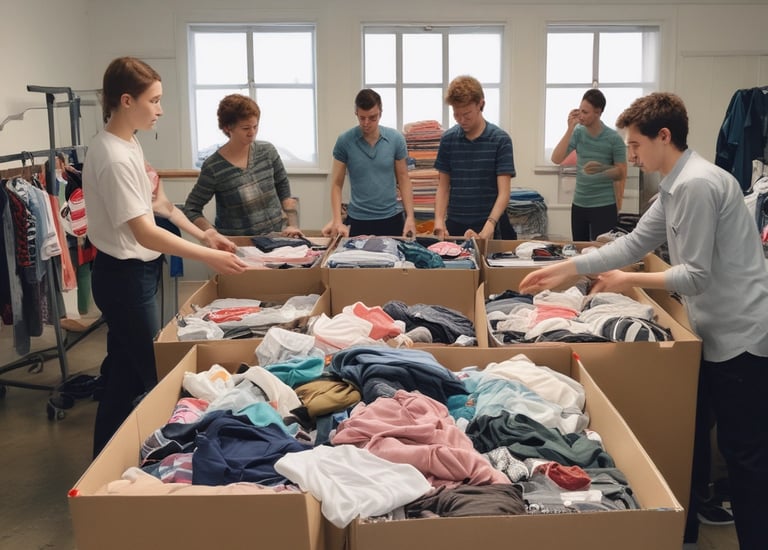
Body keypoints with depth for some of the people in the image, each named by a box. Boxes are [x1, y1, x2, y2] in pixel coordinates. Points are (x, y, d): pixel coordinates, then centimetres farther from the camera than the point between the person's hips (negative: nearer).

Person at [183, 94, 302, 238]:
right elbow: (191, 210, -3)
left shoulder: (268, 151, 1)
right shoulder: (213, 167, -9)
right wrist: (212, 234, -18)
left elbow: (285, 192, 10)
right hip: (237, 244, 1)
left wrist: (293, 225, -3)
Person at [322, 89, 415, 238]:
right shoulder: (344, 141, -6)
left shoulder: (395, 139, -3)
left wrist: (410, 216, -5)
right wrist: (337, 221, -14)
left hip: (391, 218, 1)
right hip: (358, 220, -1)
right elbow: (336, 184, -3)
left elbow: (403, 179, 4)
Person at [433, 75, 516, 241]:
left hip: (490, 228, -3)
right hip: (454, 225, 3)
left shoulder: (500, 140, -8)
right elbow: (443, 187, 6)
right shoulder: (448, 139, 2)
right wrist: (439, 221, -10)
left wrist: (489, 227, -26)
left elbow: (503, 193, -12)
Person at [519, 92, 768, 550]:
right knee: (690, 437, 19)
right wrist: (567, 269, 9)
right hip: (716, 332, 11)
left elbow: (696, 275, -22)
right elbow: (634, 243, 13)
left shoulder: (696, 185, -22)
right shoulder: (678, 186, 10)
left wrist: (630, 282, -11)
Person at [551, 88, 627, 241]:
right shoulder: (578, 133, 1)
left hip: (604, 206, -4)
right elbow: (556, 159, -10)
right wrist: (570, 128, -14)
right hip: (579, 204, 4)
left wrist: (602, 169, -23)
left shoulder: (614, 138, -9)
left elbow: (622, 174, -3)